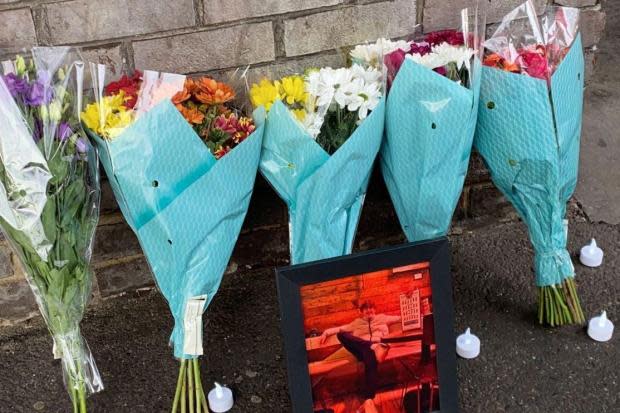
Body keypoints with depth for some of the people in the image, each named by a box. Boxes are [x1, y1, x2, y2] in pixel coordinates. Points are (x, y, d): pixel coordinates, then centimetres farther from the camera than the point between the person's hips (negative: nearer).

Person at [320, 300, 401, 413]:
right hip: (361, 349, 3)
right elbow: (341, 329, 31)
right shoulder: (357, 322, 33)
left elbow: (400, 318, 24)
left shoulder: (382, 317, 30)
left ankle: (369, 400, -52)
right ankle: (373, 347, -43)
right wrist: (327, 332, 18)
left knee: (370, 357, -40)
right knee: (341, 334, -25)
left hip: (378, 344, -3)